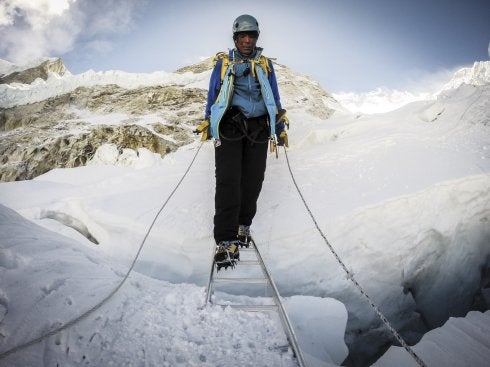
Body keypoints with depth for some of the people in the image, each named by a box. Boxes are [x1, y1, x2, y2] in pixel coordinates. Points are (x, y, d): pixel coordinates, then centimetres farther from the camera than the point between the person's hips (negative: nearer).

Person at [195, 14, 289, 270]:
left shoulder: (265, 64, 18)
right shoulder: (223, 62, 14)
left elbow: (274, 99, 18)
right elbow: (212, 95, 16)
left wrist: (280, 129, 12)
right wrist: (207, 124, 11)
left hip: (258, 129, 3)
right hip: (229, 128, -2)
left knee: (252, 181, 2)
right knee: (228, 181, -13)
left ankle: (242, 226, 24)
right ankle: (225, 241, -13)